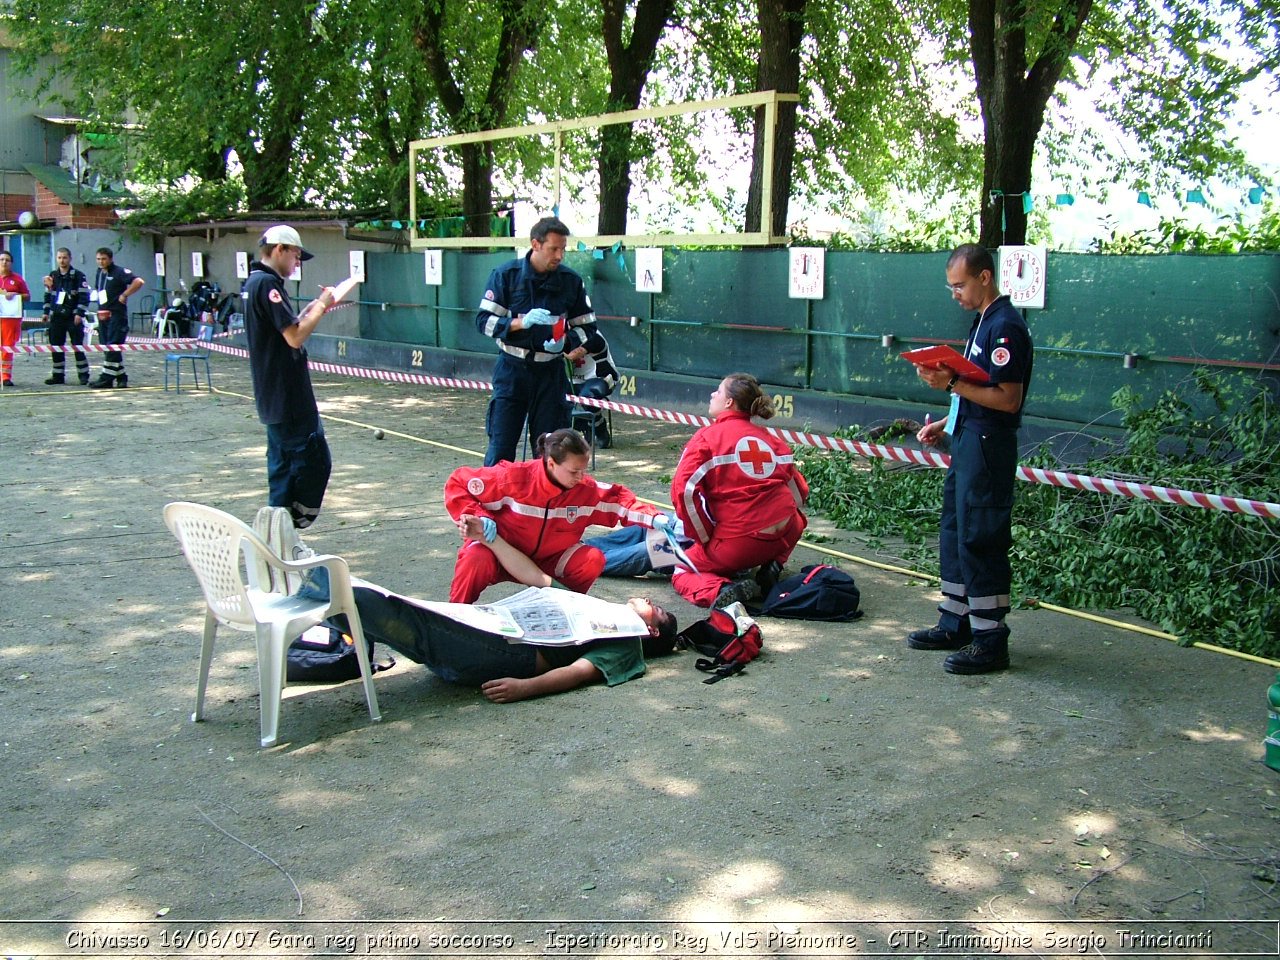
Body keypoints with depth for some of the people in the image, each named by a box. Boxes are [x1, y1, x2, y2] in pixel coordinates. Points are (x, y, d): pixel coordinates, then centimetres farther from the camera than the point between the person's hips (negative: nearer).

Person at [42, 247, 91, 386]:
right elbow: (48, 295, 20)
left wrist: (79, 314, -14)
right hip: (56, 317, 5)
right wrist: (46, 312, 14)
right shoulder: (52, 275, 12)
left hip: (73, 317, -5)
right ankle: (58, 375, 14)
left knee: (78, 346, -4)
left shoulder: (78, 276, -4)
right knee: (55, 347, 7)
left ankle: (83, 374, 3)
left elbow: (84, 296, -8)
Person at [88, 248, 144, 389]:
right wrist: (95, 295, 12)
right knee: (107, 348, 9)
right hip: (103, 315, 9)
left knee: (113, 347, -9)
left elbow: (138, 282, -20)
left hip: (117, 315, -9)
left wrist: (124, 295, -17)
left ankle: (107, 378, -9)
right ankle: (121, 377, 14)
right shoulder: (99, 273, 17)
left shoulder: (120, 272, -8)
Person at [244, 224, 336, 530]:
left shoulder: (255, 282, 15)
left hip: (274, 397, 11)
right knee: (315, 460, -6)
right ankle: (290, 527, -4)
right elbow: (295, 337, -22)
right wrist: (321, 306, -9)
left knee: (283, 464, 15)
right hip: (289, 398, -11)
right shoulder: (268, 283, -17)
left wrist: (314, 306, 11)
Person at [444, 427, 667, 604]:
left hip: (548, 559, 4)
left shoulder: (586, 489, -13)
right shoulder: (513, 478, -26)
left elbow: (618, 498, 0)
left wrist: (654, 519, -15)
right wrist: (478, 519, -30)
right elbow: (457, 484, -17)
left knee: (593, 560, -19)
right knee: (477, 560, -38)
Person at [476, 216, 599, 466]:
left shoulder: (571, 281, 3)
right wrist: (521, 322, -21)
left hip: (551, 373, 2)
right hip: (512, 370, -2)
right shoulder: (506, 274, -2)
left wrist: (565, 342, -10)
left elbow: (586, 326, 11)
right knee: (501, 445, -3)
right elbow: (484, 320, -5)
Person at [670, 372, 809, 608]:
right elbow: (799, 492, 16)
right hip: (785, 536, 4)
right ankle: (773, 565, 12)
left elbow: (684, 490, -13)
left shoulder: (707, 437, -2)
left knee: (682, 572, 18)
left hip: (738, 542, -4)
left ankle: (720, 590, -14)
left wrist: (705, 537, -2)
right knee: (794, 518, 39)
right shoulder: (771, 439, 12)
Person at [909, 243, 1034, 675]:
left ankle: (990, 641, 2)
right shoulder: (983, 322, 16)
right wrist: (946, 423, 15)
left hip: (988, 446, -10)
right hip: (968, 440, 11)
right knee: (954, 533, 16)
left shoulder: (1005, 326, -16)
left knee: (979, 540, -6)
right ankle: (956, 623, 27)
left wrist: (952, 383, -23)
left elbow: (1007, 399, -22)